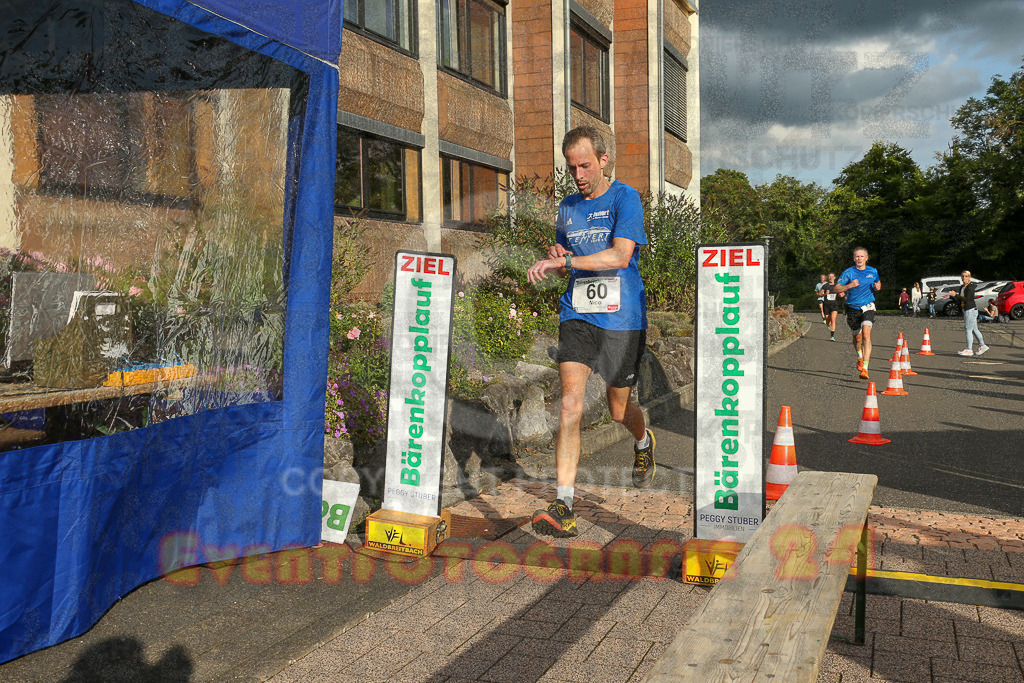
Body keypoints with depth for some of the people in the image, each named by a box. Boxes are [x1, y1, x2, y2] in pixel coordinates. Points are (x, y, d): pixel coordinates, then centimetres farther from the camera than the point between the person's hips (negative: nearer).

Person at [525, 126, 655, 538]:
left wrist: (564, 261, -26)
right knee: (570, 403, -14)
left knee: (618, 409, 11)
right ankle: (564, 506, -15)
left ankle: (644, 443, 48)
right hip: (577, 315, 3)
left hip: (621, 318, -3)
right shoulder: (567, 207, 12)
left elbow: (620, 256, -20)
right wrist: (557, 258, -1)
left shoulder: (624, 198, -5)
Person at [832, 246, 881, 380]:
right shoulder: (848, 272, -5)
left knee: (866, 335, -19)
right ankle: (860, 356, 48)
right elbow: (836, 289, -7)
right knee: (857, 337, 12)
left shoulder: (873, 271, 4)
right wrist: (849, 286, -23)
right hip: (853, 309, 0)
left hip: (868, 307, 0)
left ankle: (864, 369, -24)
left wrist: (878, 287, -1)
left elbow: (878, 283, 23)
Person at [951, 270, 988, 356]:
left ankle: (969, 349, -4)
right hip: (966, 311, 9)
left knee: (969, 330, -6)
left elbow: (967, 299, -20)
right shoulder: (962, 287, 14)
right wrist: (952, 297, 2)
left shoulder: (970, 287, -12)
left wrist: (956, 295, -17)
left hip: (971, 310, -9)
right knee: (974, 329, 13)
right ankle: (982, 346, 20)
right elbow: (959, 301, 15)